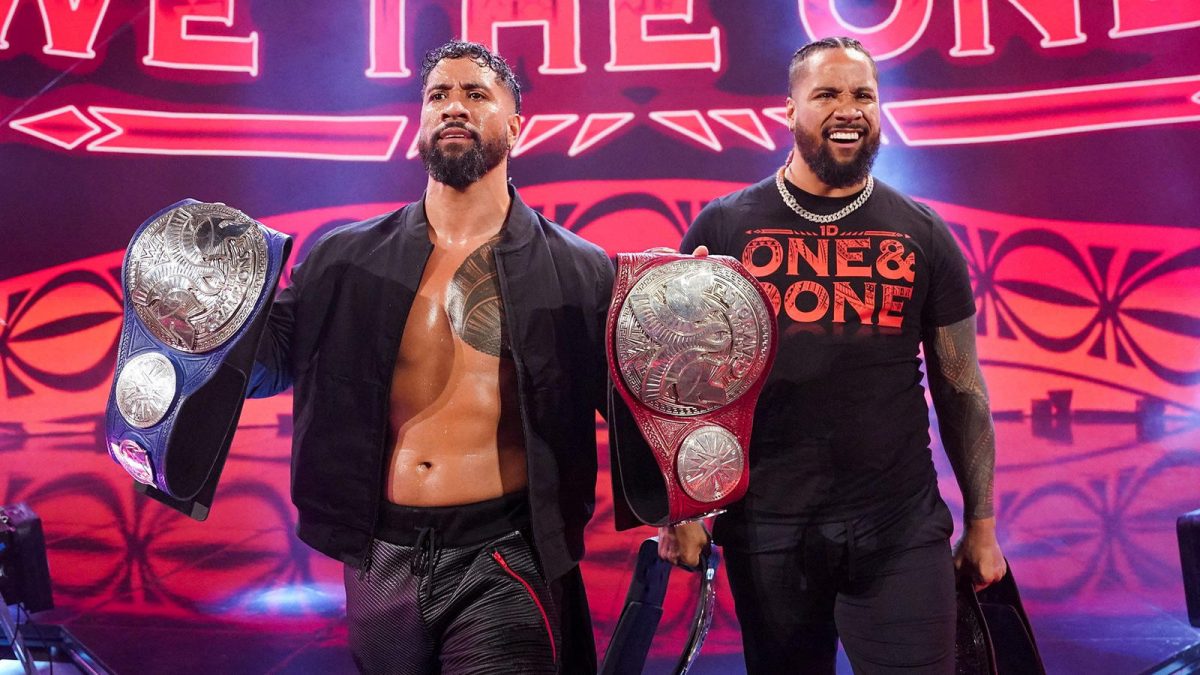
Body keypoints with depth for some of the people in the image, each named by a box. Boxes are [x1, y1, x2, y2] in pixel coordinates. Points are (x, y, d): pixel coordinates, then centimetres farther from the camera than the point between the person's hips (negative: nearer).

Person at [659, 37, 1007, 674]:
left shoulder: (922, 234, 4)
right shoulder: (722, 227, 1)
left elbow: (960, 387, 8)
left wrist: (981, 522, 9)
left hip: (902, 529, 1)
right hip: (764, 526, 0)